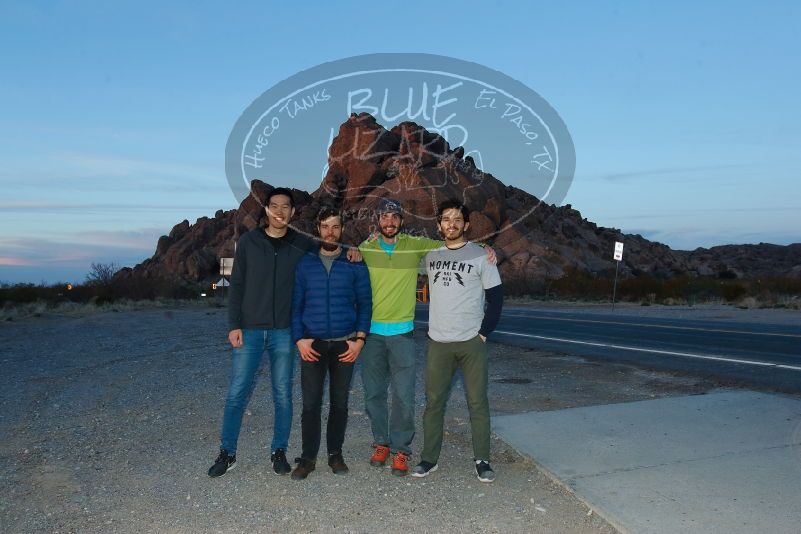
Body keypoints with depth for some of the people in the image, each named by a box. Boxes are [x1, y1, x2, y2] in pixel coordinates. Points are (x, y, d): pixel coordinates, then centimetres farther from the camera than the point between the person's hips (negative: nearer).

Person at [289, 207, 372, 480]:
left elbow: (365, 303, 2)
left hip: (344, 344, 0)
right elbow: (296, 304, 5)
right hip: (312, 344, 0)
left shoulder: (355, 263, 3)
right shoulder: (305, 263, 5)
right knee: (310, 402, 0)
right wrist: (299, 339, -5)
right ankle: (308, 457, 13)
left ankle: (335, 453, 22)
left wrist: (360, 339, -7)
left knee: (340, 401, 8)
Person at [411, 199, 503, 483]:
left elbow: (496, 297, 0)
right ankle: (429, 458, 17)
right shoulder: (431, 255, 7)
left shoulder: (481, 256, -2)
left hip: (472, 342, -2)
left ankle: (482, 460, 14)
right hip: (438, 342, 3)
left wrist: (484, 332, -4)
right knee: (433, 402, 7)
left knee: (477, 402, 3)